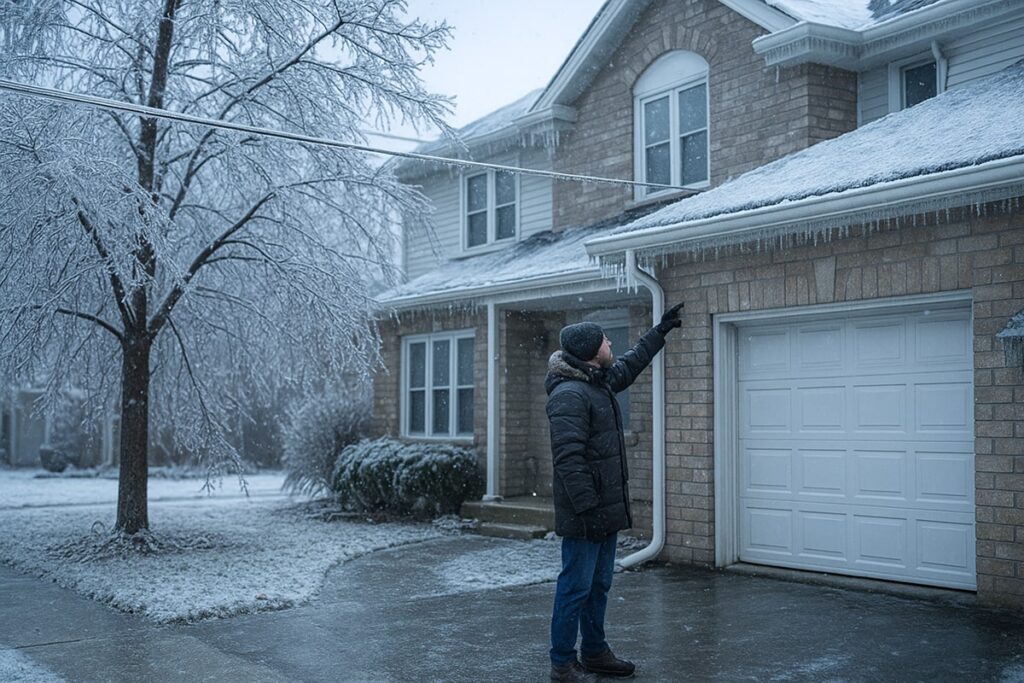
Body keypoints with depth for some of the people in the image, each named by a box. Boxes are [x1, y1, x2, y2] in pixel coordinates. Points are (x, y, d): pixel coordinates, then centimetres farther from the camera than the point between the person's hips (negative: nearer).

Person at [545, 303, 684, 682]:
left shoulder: (601, 381, 11)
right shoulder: (569, 394, -20)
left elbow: (630, 365, 34)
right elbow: (569, 459, -25)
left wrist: (660, 331, 38)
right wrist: (587, 508, -26)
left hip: (608, 509, 10)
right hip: (585, 514, -10)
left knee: (599, 585, 18)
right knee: (576, 588, -2)